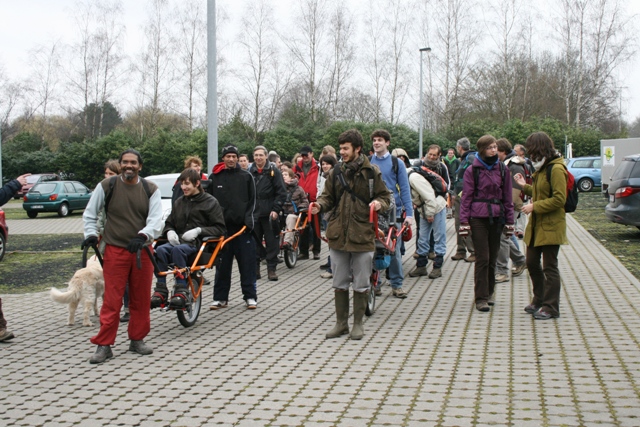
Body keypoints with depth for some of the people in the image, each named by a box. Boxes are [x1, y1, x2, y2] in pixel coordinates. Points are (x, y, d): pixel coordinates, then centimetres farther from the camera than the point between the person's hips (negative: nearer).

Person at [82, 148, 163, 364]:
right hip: (115, 251, -2)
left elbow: (156, 219, -5)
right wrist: (91, 234, -5)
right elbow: (90, 214, 11)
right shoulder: (106, 186, 1)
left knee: (141, 299, 9)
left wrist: (143, 235, -22)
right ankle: (104, 345, 2)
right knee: (112, 300, -4)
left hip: (142, 251, 2)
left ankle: (137, 339, 23)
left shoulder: (150, 190, 4)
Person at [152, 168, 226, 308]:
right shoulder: (179, 202, 19)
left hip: (198, 243, -5)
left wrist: (198, 230, -16)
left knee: (178, 249, -37)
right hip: (178, 240, 5)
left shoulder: (210, 202, 3)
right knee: (161, 250, -29)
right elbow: (169, 223, 25)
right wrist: (169, 232, 0)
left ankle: (182, 291, -33)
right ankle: (160, 291, -28)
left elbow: (220, 229, -2)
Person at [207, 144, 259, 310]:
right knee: (222, 263, 5)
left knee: (247, 263, 0)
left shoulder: (246, 176, 5)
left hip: (242, 226, -1)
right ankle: (220, 297, 12)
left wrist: (249, 221, -6)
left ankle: (250, 296, 7)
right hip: (221, 226, 1)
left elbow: (252, 201, 5)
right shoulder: (214, 177, 6)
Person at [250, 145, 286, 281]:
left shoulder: (273, 171, 0)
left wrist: (276, 209, -11)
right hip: (253, 213, 3)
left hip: (269, 214, -3)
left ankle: (271, 268, 7)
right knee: (254, 242, 6)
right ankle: (255, 268, 13)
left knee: (271, 242, 0)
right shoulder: (250, 172, 10)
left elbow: (281, 192, -4)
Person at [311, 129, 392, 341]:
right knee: (339, 283, 11)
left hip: (362, 235, -3)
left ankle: (358, 323, 19)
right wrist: (320, 206, -7)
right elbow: (328, 197, 14)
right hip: (338, 235, 3)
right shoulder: (335, 172, 6)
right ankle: (341, 323, 22)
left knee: (361, 284, 6)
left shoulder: (371, 172, -2)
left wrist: (379, 203, -18)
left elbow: (385, 196, 4)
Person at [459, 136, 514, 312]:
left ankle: (489, 293, 23)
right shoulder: (472, 170, 0)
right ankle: (481, 298, -1)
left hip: (497, 218, 3)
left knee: (492, 258, 9)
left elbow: (507, 197, 12)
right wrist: (464, 221, -7)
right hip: (478, 217, -3)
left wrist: (509, 221, 9)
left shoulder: (503, 170, 9)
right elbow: (466, 197, 0)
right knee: (482, 258, -6)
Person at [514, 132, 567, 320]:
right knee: (532, 264, 14)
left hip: (550, 226, -9)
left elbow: (559, 199, -21)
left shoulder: (556, 169, -16)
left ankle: (551, 307, 6)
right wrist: (525, 187, 13)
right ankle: (539, 300, 29)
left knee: (549, 267, -2)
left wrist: (534, 206, -20)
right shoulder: (542, 168, 14)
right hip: (536, 225, 9)